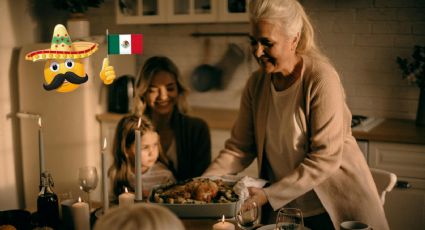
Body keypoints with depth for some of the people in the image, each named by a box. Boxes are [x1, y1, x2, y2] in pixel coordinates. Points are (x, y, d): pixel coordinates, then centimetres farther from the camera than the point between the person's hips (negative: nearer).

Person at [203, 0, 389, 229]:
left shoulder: (321, 79, -20)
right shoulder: (256, 83, -3)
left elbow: (325, 158, -22)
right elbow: (239, 148, -1)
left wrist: (270, 195, -25)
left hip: (334, 209, -4)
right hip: (282, 209, 5)